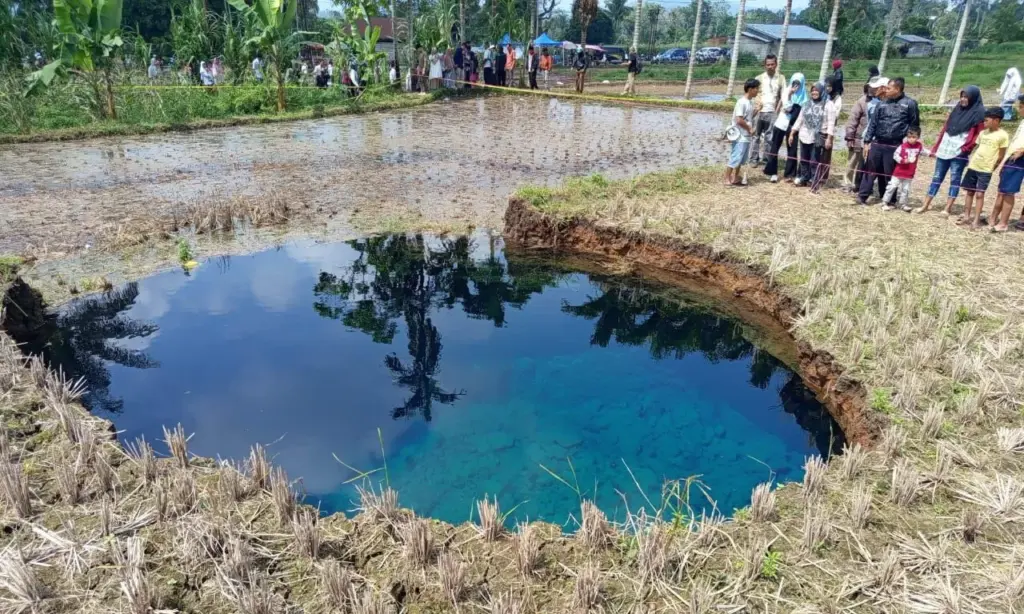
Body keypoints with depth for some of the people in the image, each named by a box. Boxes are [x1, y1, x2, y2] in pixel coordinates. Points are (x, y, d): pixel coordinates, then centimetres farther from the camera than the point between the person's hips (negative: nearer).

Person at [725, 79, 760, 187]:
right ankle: (727, 179, 2)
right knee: (735, 158, -5)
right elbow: (739, 120, -23)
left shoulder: (750, 101, 10)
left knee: (741, 159, 14)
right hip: (740, 136, -9)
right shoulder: (742, 102, -17)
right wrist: (749, 128, -12)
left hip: (746, 136, 9)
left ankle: (735, 178, 22)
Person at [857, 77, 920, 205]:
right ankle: (862, 196, 11)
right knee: (870, 170, 4)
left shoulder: (909, 104, -2)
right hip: (877, 144, 3)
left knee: (890, 174, 4)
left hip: (895, 146, -3)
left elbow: (915, 126, 1)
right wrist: (867, 142, 6)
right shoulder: (882, 104, 8)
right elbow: (873, 123, 10)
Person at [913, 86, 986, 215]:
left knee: (955, 180, 1)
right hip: (944, 150, 6)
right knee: (937, 177, 8)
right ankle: (926, 205, 13)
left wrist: (965, 149, -18)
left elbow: (978, 135, -8)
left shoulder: (978, 113, -4)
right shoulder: (957, 109, 13)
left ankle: (948, 208, 7)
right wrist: (936, 147, 11)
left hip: (959, 153, -6)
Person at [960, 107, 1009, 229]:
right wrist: (970, 161, 9)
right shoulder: (983, 133, 8)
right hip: (973, 167, 6)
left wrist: (992, 168, -3)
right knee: (970, 192, 8)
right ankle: (966, 216, 15)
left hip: (986, 170, -6)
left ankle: (976, 220, -3)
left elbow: (1001, 156, -7)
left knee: (979, 194, -7)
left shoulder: (1002, 135, -10)